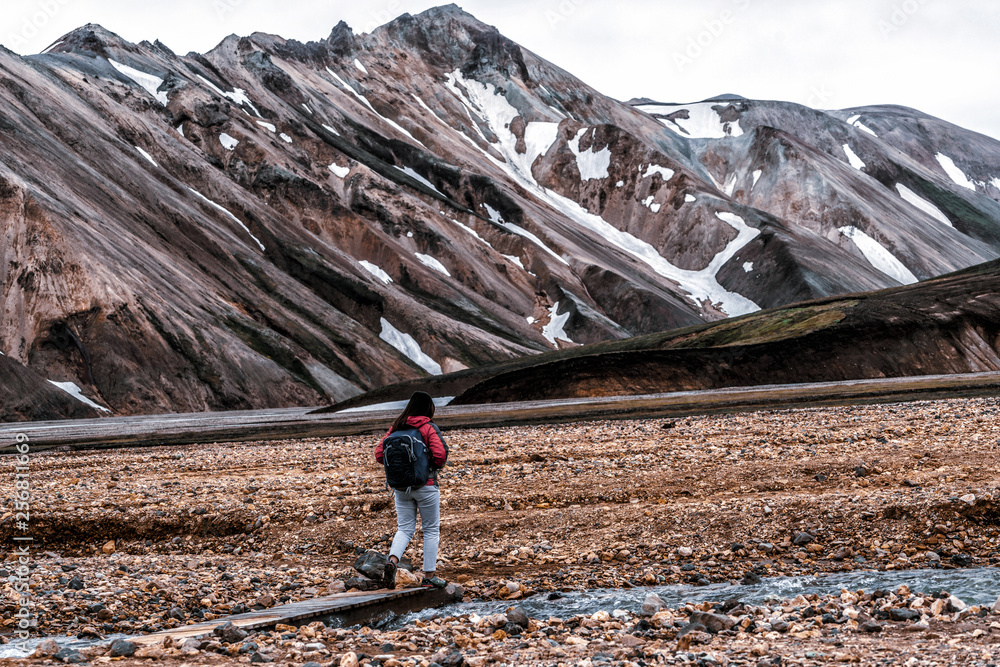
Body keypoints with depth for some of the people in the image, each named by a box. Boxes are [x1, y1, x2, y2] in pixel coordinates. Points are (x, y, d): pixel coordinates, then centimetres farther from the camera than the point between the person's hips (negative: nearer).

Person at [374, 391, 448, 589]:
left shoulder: (396, 428, 4)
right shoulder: (429, 428, -10)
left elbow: (379, 454, 2)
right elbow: (440, 454, -20)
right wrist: (436, 466, 1)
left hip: (401, 486, 4)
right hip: (425, 485, -4)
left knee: (404, 529, 10)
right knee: (431, 529, 9)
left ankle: (392, 561, -16)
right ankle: (429, 575, 11)